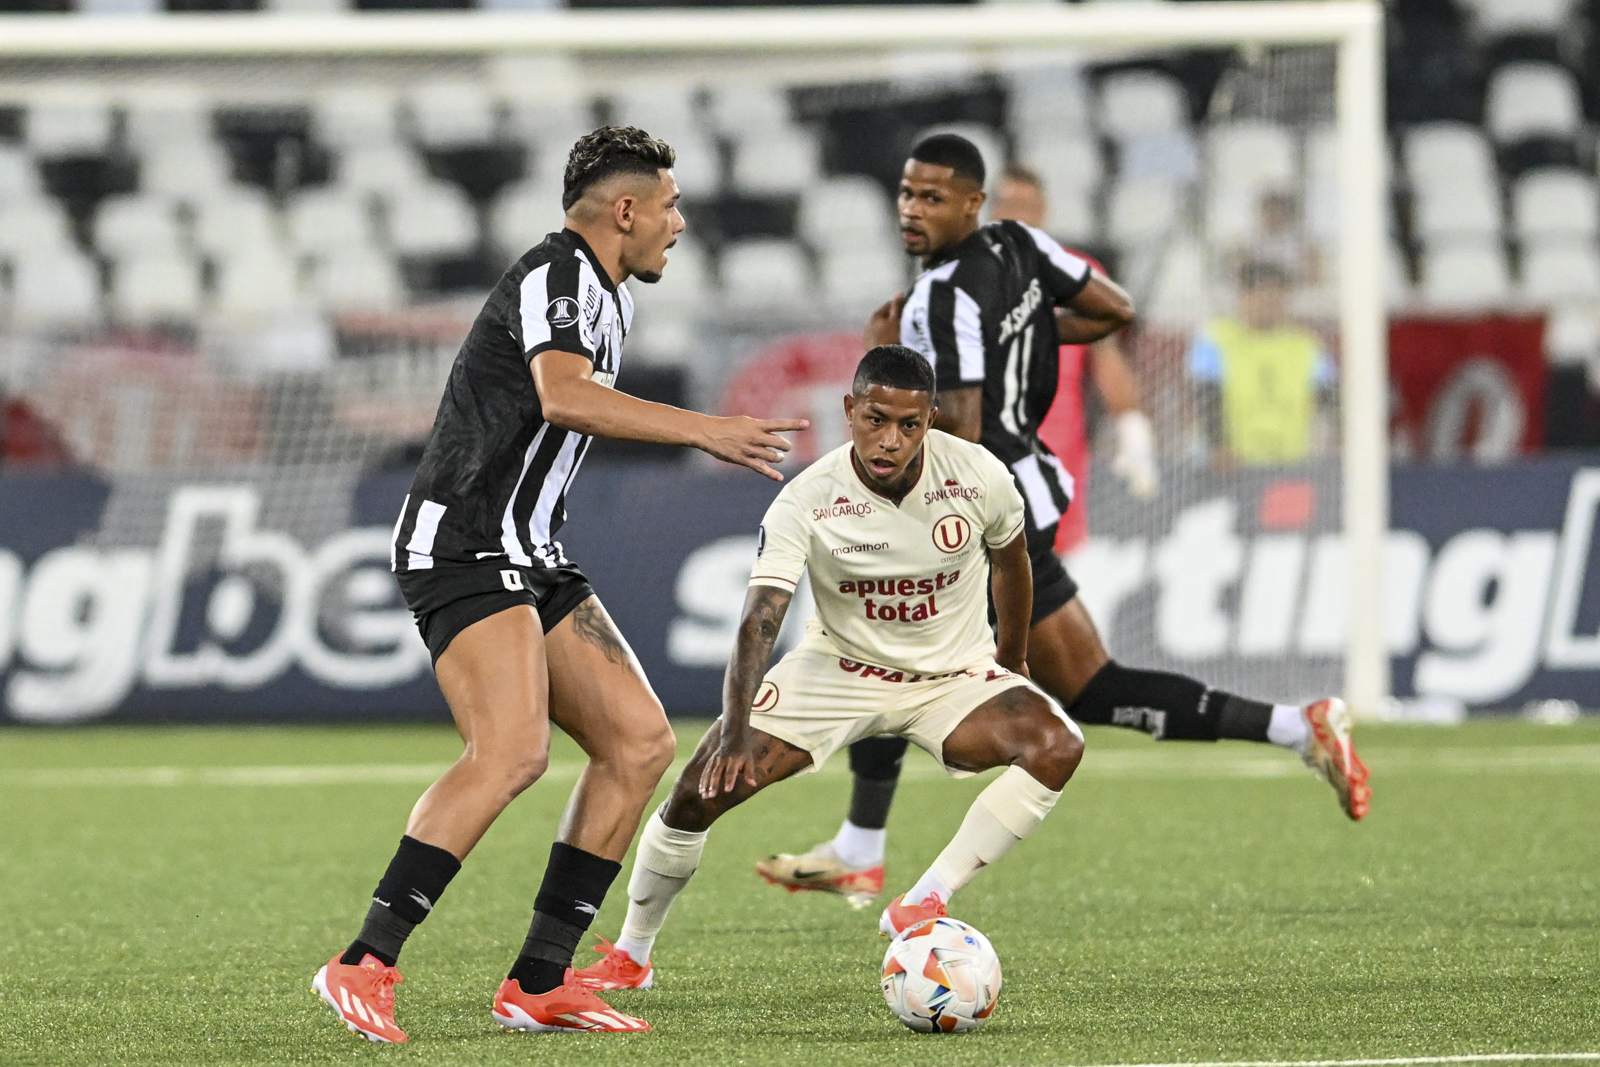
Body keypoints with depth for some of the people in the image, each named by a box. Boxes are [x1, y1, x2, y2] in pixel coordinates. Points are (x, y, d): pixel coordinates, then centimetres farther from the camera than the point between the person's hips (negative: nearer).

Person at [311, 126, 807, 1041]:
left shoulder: (609, 300, 21)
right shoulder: (556, 273, -12)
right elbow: (564, 395, -29)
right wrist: (703, 431, -30)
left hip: (531, 558, 11)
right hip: (467, 548, -11)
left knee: (641, 742, 3)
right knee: (513, 751, -26)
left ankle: (540, 982, 3)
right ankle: (365, 966, -24)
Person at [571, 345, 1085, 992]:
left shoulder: (978, 477, -18)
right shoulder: (805, 503, -23)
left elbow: (1010, 562, 4)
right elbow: (758, 622, -32)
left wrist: (1011, 667, 17)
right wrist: (735, 735, -47)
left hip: (954, 677, 1)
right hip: (839, 667, -1)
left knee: (1057, 745, -29)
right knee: (704, 787, -15)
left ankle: (923, 906, -24)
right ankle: (630, 956, 7)